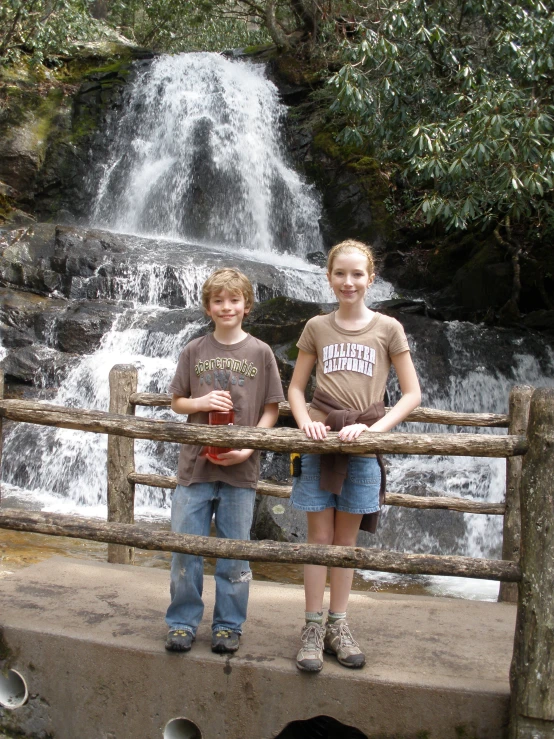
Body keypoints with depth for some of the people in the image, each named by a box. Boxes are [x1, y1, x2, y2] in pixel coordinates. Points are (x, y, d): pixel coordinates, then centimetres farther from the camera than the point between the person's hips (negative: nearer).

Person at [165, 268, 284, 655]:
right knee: (185, 550, 5)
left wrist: (247, 448, -11)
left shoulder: (260, 353, 1)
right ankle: (183, 623, 20)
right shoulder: (194, 351, 6)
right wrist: (203, 402, -10)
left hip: (240, 468, -1)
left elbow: (272, 409, 2)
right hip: (195, 463, 2)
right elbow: (177, 401, 11)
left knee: (234, 553, 7)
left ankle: (229, 626, 21)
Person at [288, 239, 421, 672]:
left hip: (362, 443, -1)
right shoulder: (317, 327, 8)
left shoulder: (388, 329, 3)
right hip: (320, 439, 1)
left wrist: (373, 428, -11)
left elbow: (412, 394, 1)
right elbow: (296, 387, 12)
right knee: (319, 536, 2)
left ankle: (338, 626, 18)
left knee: (346, 538, 7)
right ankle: (313, 628, 10)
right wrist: (305, 423, -8)